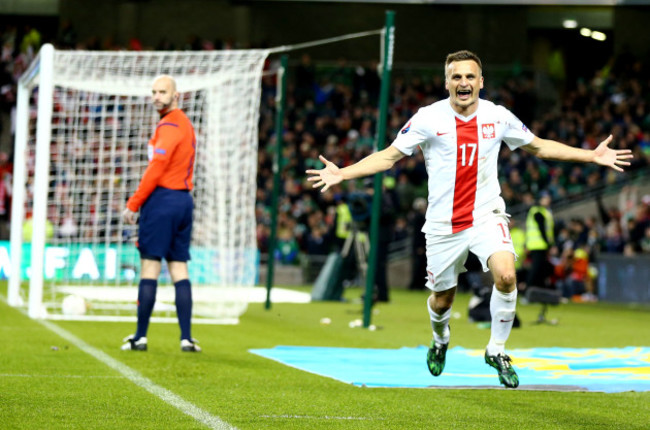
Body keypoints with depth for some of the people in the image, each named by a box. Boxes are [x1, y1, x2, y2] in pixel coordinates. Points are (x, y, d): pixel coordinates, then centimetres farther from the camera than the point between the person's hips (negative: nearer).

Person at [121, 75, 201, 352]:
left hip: (162, 197, -9)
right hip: (184, 199, 9)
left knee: (149, 267, -5)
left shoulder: (169, 125, -11)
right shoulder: (186, 124, 18)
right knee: (179, 269, 6)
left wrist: (133, 205, -13)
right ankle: (186, 338, 1)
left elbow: (155, 170, -17)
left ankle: (140, 336, -3)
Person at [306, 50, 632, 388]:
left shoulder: (498, 117, 0)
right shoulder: (428, 118, -7)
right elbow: (389, 156, -2)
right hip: (443, 224, -1)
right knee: (441, 299, 9)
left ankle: (496, 350, -4)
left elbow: (539, 146, 14)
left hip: (487, 216, 1)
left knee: (506, 275, -25)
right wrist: (342, 173, -14)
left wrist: (592, 155, 11)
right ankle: (440, 341, 46)